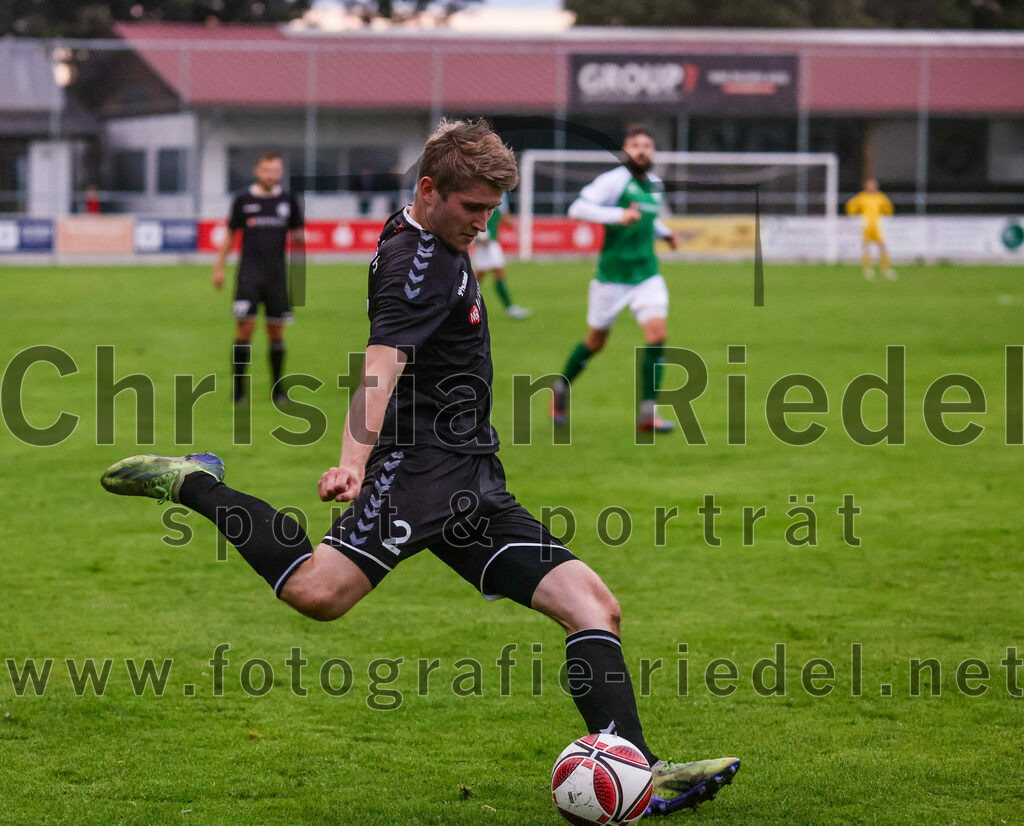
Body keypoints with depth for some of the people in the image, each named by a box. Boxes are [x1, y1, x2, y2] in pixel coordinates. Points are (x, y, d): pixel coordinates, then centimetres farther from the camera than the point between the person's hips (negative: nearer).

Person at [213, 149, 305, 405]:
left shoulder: (288, 200, 5)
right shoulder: (243, 199, 1)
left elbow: (297, 235, 14)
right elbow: (230, 235, 8)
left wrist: (298, 238, -7)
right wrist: (219, 267, 5)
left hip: (277, 274, 2)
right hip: (249, 272, -2)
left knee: (276, 330, 4)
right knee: (245, 326, -10)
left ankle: (277, 389, 13)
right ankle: (238, 388, -3)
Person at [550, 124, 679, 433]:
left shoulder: (655, 184, 10)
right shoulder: (614, 180, -12)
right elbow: (577, 209, -24)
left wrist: (663, 232, 13)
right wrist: (618, 216, -33)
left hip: (647, 275, 5)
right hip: (612, 276, -5)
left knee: (657, 333, -14)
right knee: (595, 342, 8)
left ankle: (648, 411, -10)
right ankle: (562, 387, 36)